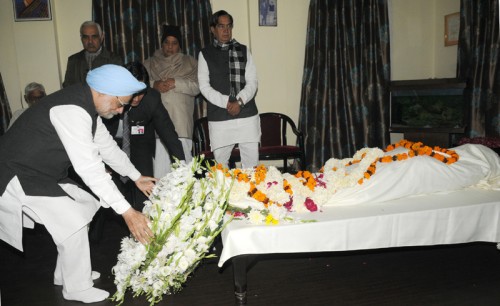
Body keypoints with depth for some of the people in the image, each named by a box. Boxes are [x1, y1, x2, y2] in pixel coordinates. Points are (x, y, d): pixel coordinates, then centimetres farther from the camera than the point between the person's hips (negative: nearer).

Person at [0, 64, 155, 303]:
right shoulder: (71, 111, -30)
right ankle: (77, 289, 9)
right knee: (72, 222, -13)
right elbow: (89, 167, -33)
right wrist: (127, 212, -31)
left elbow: (107, 146, 12)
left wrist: (137, 178, 15)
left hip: (43, 174, 10)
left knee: (85, 206, 14)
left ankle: (65, 274, 30)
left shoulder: (86, 105, 2)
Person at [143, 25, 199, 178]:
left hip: (181, 124, -1)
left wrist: (176, 83, -11)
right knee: (160, 165, -5)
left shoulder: (190, 62, 14)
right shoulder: (149, 64, 20)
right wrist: (153, 85, -9)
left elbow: (196, 86, 3)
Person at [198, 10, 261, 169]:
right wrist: (226, 103, -13)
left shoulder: (243, 50, 11)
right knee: (220, 164, 5)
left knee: (251, 163, 2)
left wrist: (239, 101, -13)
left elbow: (252, 82, 4)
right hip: (219, 117, -1)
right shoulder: (205, 54, 6)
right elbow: (204, 86, -1)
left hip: (247, 115, 1)